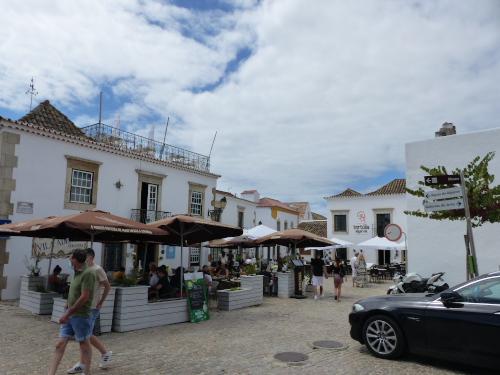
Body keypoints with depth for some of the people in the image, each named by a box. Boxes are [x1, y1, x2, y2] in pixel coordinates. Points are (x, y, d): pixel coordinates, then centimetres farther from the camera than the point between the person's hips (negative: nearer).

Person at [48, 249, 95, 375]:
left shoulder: (88, 273, -20)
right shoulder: (76, 273, 10)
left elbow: (84, 297, -23)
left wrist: (68, 313, -20)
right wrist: (66, 309, 21)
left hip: (81, 316, -8)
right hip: (70, 315, 8)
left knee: (85, 345, 7)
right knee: (60, 345, 6)